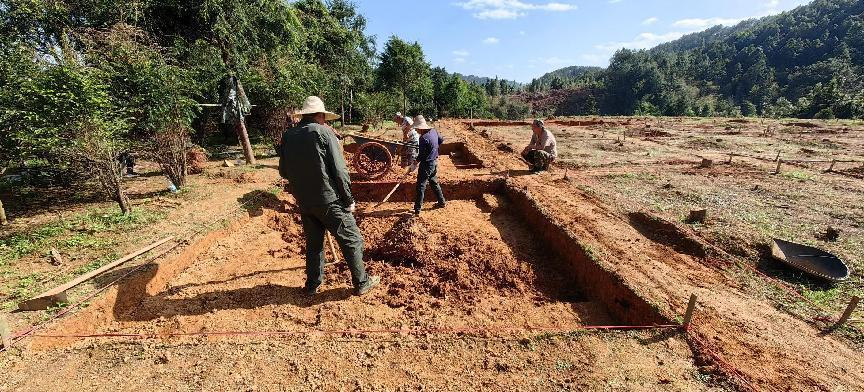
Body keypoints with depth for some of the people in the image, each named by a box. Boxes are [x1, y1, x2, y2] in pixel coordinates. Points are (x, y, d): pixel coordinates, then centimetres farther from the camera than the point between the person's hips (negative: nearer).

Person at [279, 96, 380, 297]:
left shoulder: (288, 136, 5)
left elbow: (283, 171, 12)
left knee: (313, 242, 21)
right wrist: (349, 200, -7)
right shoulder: (323, 132, -10)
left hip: (304, 202, 6)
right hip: (329, 200, -6)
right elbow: (339, 170, -14)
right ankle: (361, 283, 16)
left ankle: (313, 284, 33)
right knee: (351, 239, 6)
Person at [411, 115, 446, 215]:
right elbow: (441, 140, 17)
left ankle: (417, 209, 2)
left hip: (426, 164, -9)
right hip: (434, 162, 9)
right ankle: (442, 202, 33)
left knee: (421, 186, -2)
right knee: (434, 182, 23)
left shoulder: (424, 138, -24)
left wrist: (415, 165, -8)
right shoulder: (434, 131, 0)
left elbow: (421, 155, -21)